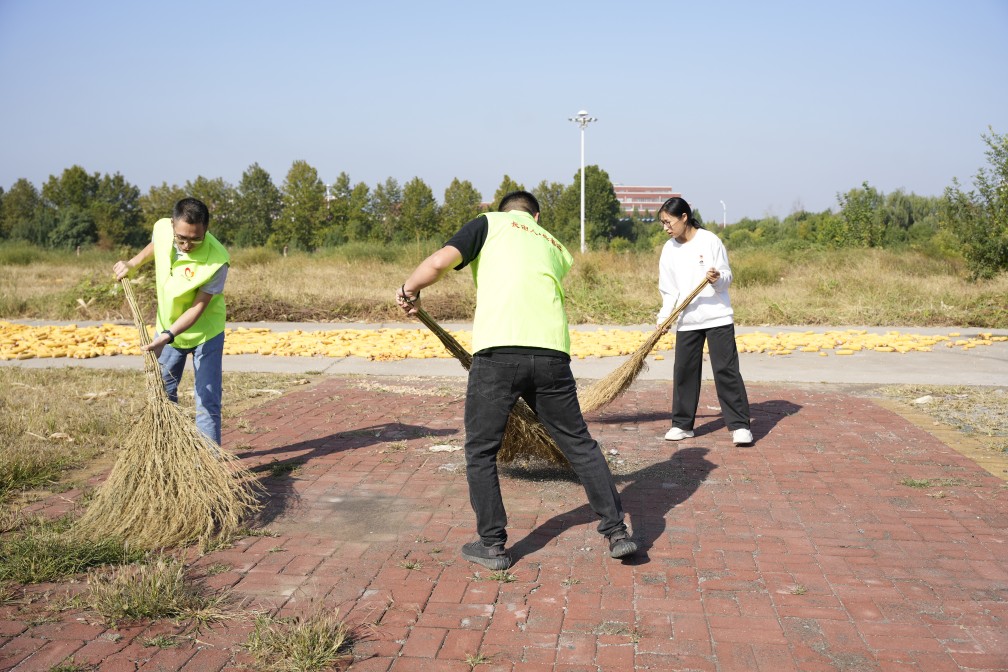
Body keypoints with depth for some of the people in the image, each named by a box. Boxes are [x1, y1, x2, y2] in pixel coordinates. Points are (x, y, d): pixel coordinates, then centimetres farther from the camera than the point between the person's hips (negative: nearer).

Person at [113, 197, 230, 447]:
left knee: (207, 397, -7)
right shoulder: (161, 228, -17)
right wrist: (132, 263, 6)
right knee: (162, 392, 16)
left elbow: (198, 307, -27)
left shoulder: (216, 260, -33)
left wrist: (168, 336, -34)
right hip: (167, 326, 6)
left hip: (204, 331, -5)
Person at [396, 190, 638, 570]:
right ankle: (617, 532, 22)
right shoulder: (557, 248, 28)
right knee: (580, 445, 18)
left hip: (498, 351, -4)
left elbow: (440, 262, 0)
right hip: (552, 352, 4)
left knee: (480, 451, 13)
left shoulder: (490, 223, 14)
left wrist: (409, 290, 18)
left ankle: (492, 545, 19)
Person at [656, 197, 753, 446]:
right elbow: (669, 291, 11)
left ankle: (739, 425, 0)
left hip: (717, 316, -4)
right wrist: (663, 319, 2)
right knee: (684, 371, 6)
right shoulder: (669, 250, 6)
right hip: (687, 320, 4)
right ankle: (682, 424, 18)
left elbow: (727, 276, -3)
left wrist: (717, 279, -26)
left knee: (726, 369, -5)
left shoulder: (710, 240, -5)